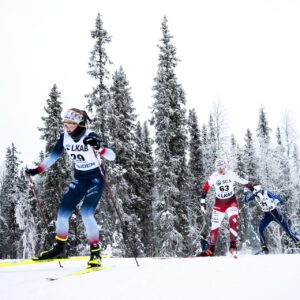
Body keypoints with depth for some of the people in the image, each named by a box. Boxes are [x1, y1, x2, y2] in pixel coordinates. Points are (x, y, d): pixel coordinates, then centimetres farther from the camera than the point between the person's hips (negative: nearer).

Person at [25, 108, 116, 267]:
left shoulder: (90, 136, -20)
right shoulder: (64, 137, -5)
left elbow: (112, 156, -26)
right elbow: (53, 156, 9)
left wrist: (98, 147, -43)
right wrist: (37, 170, 2)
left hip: (95, 178, -6)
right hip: (78, 179, 6)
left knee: (86, 212, -23)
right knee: (63, 212, 1)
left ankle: (95, 252, -13)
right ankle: (59, 248, 21)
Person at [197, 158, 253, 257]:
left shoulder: (231, 174, -13)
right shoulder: (213, 177, -11)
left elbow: (245, 182, -6)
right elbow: (205, 188, -2)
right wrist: (203, 201, -4)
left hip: (231, 202, -1)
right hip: (219, 203, 1)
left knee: (233, 221, -26)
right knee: (214, 226, 0)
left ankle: (233, 246, -17)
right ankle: (211, 249, 13)